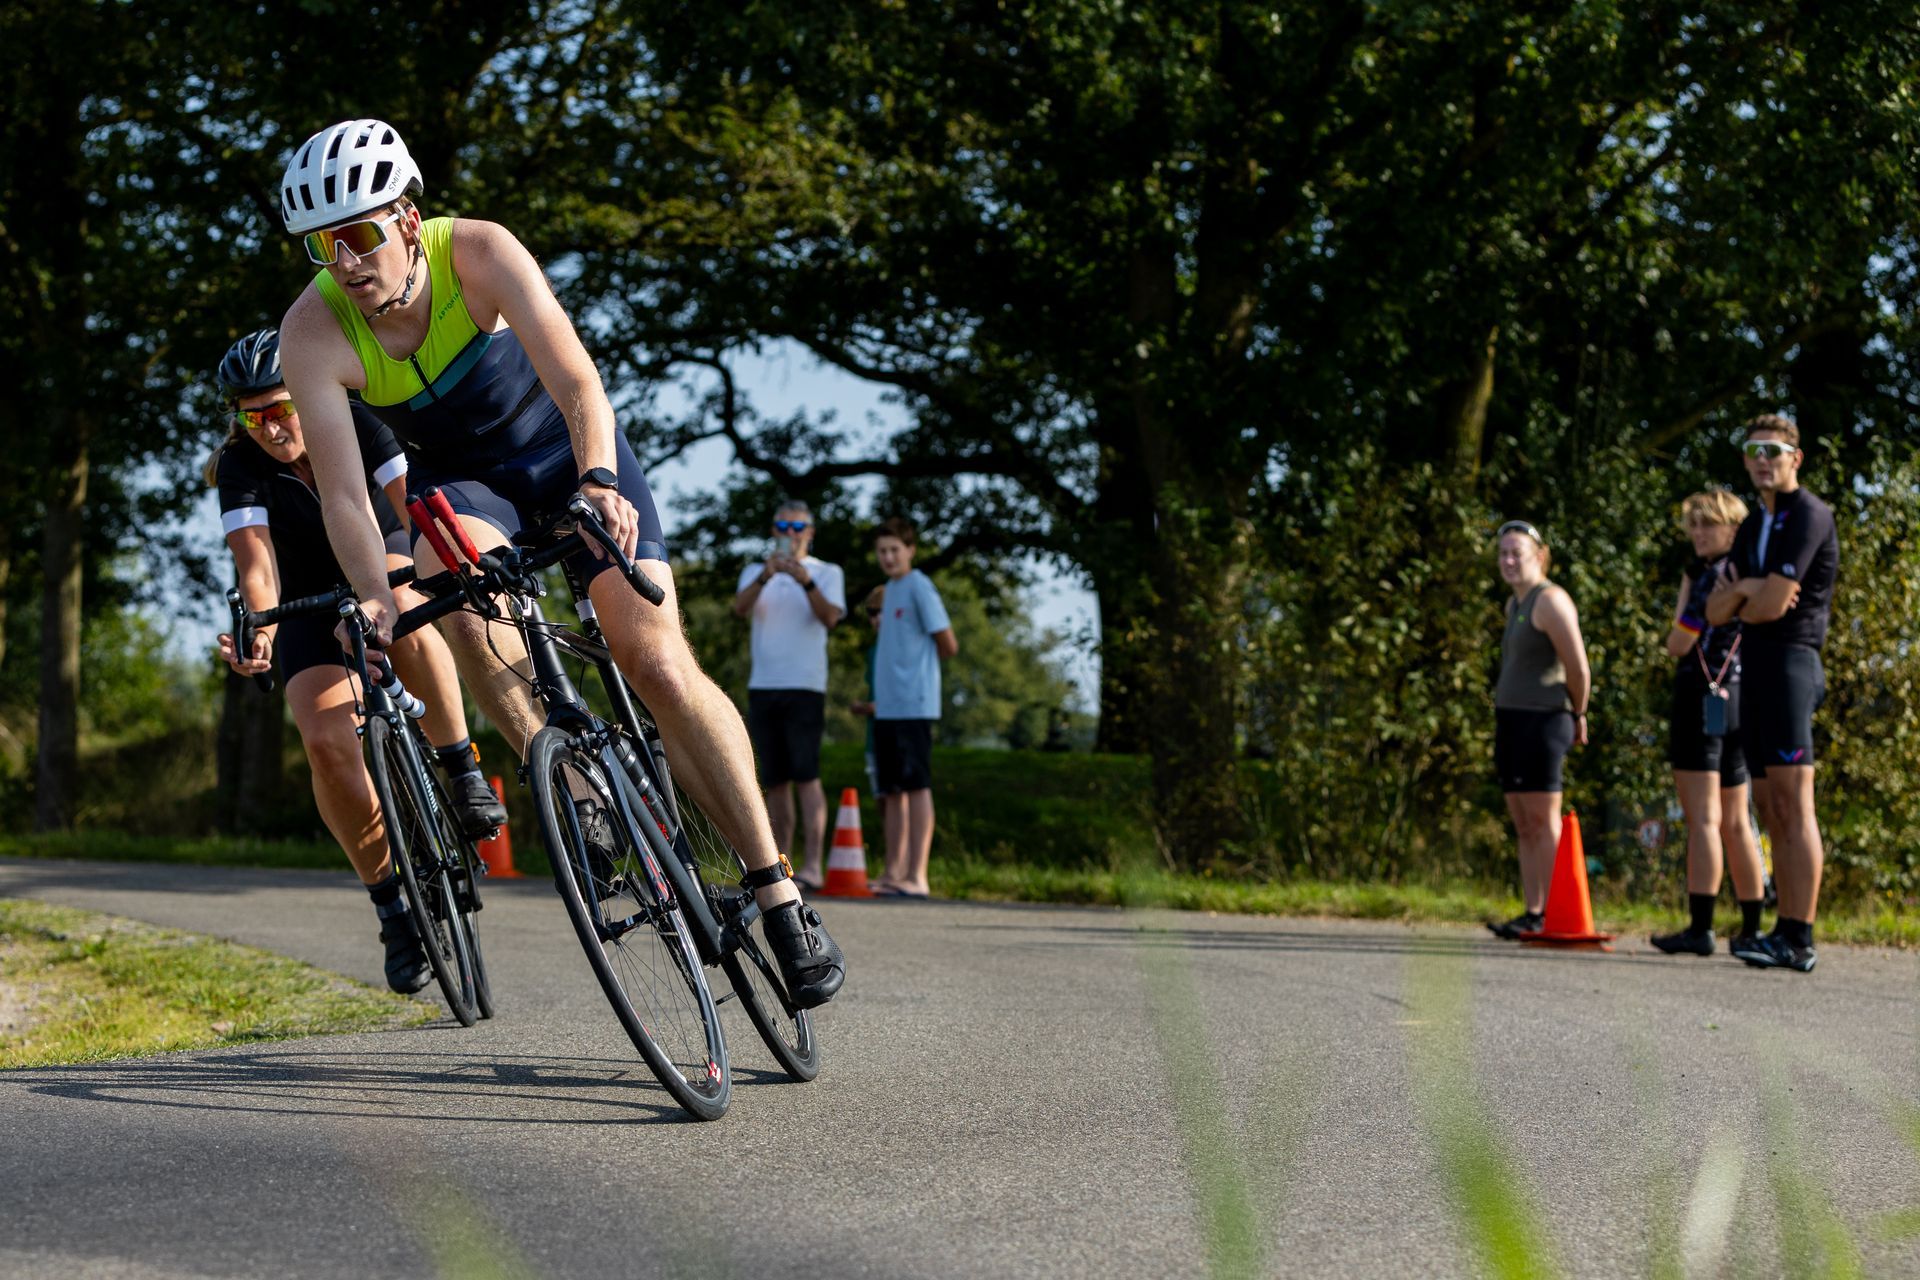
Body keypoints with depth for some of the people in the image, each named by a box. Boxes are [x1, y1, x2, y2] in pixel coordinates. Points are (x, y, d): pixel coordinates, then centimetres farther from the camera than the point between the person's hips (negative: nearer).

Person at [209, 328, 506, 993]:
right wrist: (261, 628, -52)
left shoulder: (356, 425, -21)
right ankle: (392, 905, -7)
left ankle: (463, 771, -27)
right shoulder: (239, 466, -20)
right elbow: (257, 563, -32)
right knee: (327, 744, -23)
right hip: (312, 603, 1)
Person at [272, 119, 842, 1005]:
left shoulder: (477, 251, -27)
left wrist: (601, 482, -54)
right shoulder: (314, 329, -23)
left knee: (658, 664, -15)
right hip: (461, 476, 2)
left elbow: (576, 381, -35)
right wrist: (372, 597, -45)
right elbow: (341, 490, -28)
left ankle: (777, 893, -9)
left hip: (563, 448, -1)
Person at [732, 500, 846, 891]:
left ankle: (814, 864, -20)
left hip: (805, 686, -4)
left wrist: (806, 582, -26)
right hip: (763, 686, 4)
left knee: (805, 774, -14)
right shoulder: (755, 573, 16)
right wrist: (764, 577, -23)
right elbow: (739, 608, -5)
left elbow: (830, 617, -10)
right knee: (775, 781, 5)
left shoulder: (828, 573, 8)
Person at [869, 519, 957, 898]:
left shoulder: (919, 587, -8)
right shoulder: (890, 590, 18)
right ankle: (894, 873, 15)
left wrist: (919, 668, 6)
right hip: (887, 706, 9)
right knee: (893, 791, 10)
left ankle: (916, 876, -9)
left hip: (913, 706, -9)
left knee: (916, 785, -8)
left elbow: (948, 645, -10)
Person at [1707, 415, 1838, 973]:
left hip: (1789, 660, -9)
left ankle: (1799, 938, -18)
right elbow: (1716, 612, 15)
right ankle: (1784, 930, 8)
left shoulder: (1809, 516, -7)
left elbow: (1773, 603, -16)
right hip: (1754, 668, 9)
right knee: (1772, 808, 7)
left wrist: (1743, 604, 6)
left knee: (1794, 803, -13)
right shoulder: (1752, 528, 21)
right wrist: (1745, 590, -6)